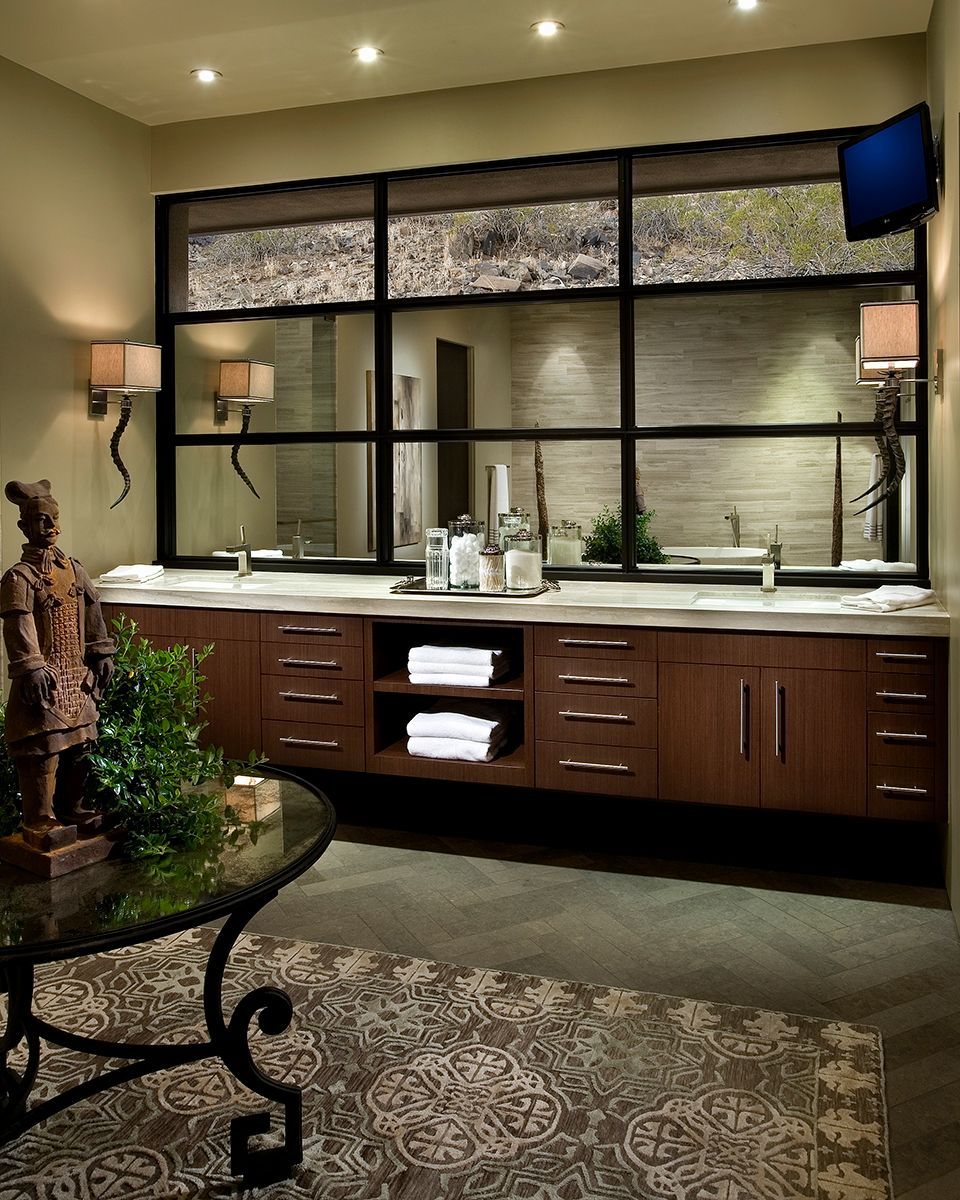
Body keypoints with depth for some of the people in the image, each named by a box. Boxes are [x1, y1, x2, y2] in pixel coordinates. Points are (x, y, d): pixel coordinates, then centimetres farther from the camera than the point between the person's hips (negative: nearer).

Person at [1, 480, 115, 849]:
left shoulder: (74, 569, 12)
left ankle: (70, 809, 29)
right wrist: (31, 670, -26)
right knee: (43, 750, -5)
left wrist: (102, 654, 16)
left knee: (78, 743, 14)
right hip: (45, 678, -7)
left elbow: (92, 615, 18)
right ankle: (39, 824, 4)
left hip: (76, 676, 7)